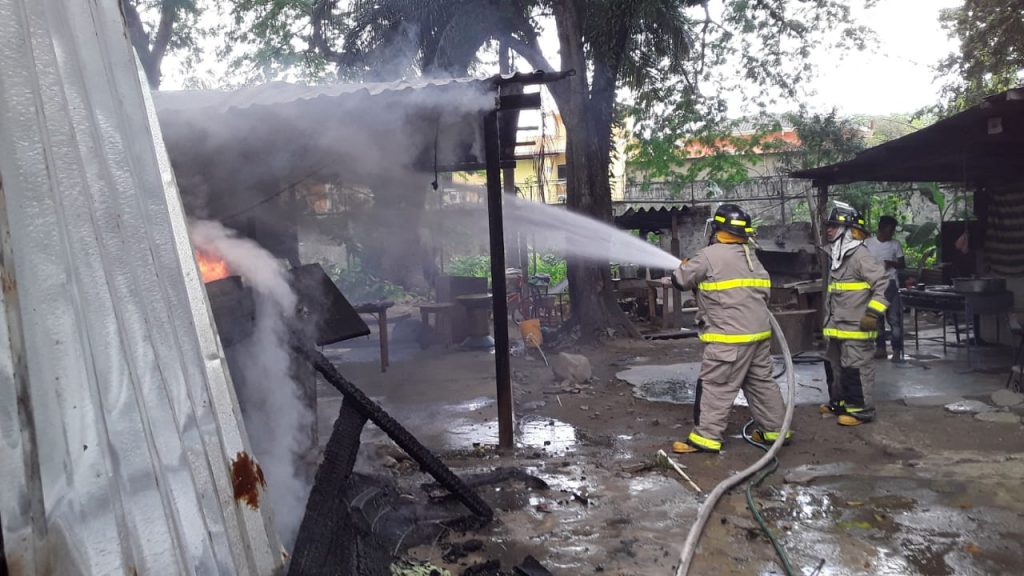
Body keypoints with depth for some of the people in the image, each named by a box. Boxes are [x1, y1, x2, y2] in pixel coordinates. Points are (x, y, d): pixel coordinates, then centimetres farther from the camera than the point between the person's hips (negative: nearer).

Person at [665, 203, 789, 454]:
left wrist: (684, 266, 19)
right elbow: (764, 289, 18)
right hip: (759, 332, 8)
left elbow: (681, 280, -2)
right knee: (761, 381, 17)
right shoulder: (752, 257, 14)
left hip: (729, 337, -8)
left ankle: (705, 437, 0)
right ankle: (774, 430, 24)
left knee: (716, 386, -3)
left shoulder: (710, 256, -11)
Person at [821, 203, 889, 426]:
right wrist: (829, 320, 26)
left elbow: (882, 282, -19)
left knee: (856, 368, -5)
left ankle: (861, 410, 4)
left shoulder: (860, 255, -15)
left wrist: (873, 312, -22)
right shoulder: (837, 256, 15)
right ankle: (839, 402, 31)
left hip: (856, 327, -10)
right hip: (837, 327, 10)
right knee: (834, 365, 18)